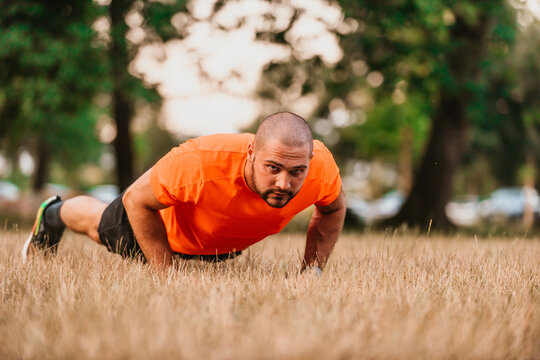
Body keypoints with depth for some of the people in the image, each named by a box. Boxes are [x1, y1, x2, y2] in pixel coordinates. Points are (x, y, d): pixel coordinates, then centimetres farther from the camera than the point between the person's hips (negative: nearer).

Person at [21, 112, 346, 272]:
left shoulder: (320, 166, -41)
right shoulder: (199, 164, -51)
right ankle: (54, 215, 63)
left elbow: (334, 209, -14)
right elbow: (136, 201, -31)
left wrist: (312, 270, -22)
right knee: (101, 228, 29)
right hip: (168, 223, -4)